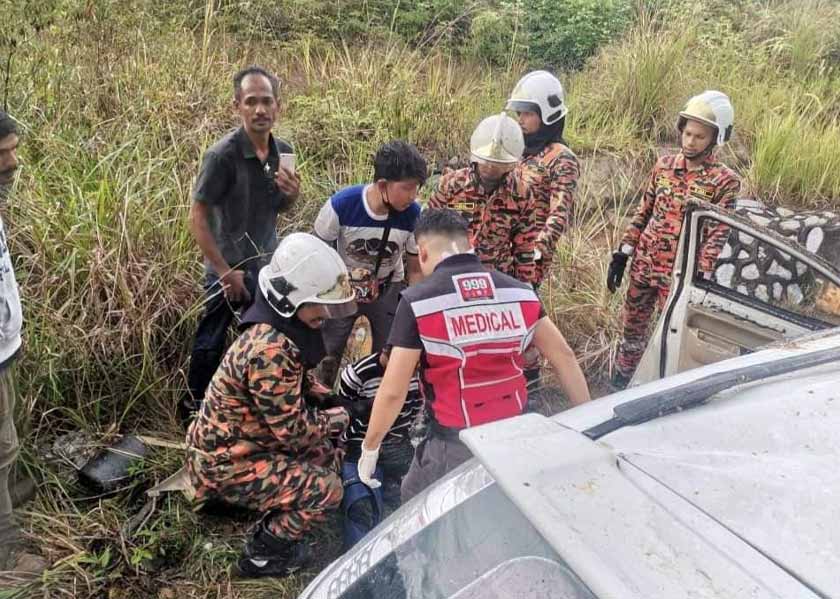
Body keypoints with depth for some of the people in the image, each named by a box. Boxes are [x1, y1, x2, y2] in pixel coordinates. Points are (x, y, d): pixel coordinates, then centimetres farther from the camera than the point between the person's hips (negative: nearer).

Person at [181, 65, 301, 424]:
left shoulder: (283, 152, -2)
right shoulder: (222, 155, -20)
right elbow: (197, 218, -17)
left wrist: (293, 194, -12)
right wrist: (226, 272, -18)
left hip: (268, 269, 6)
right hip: (229, 272, -6)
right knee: (210, 346, 9)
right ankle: (192, 413, 31)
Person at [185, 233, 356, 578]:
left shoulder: (278, 331, 0)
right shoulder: (270, 350, -31)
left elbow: (292, 397, 14)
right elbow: (292, 429, -26)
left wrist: (334, 404, -1)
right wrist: (334, 420, -9)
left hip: (240, 443, 10)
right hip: (227, 463, -10)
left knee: (328, 455, 14)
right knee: (326, 490, -13)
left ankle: (273, 527, 25)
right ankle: (262, 556, 6)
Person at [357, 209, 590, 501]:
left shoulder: (418, 301, -13)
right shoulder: (519, 291, 1)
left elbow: (393, 391, -12)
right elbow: (564, 357, 6)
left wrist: (370, 448, 3)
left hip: (456, 446, -4)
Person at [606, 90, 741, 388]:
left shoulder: (725, 181, -10)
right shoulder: (664, 165, 3)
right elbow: (643, 212, 8)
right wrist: (622, 254, 6)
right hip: (643, 264, 5)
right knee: (632, 327, 16)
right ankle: (620, 384, 33)